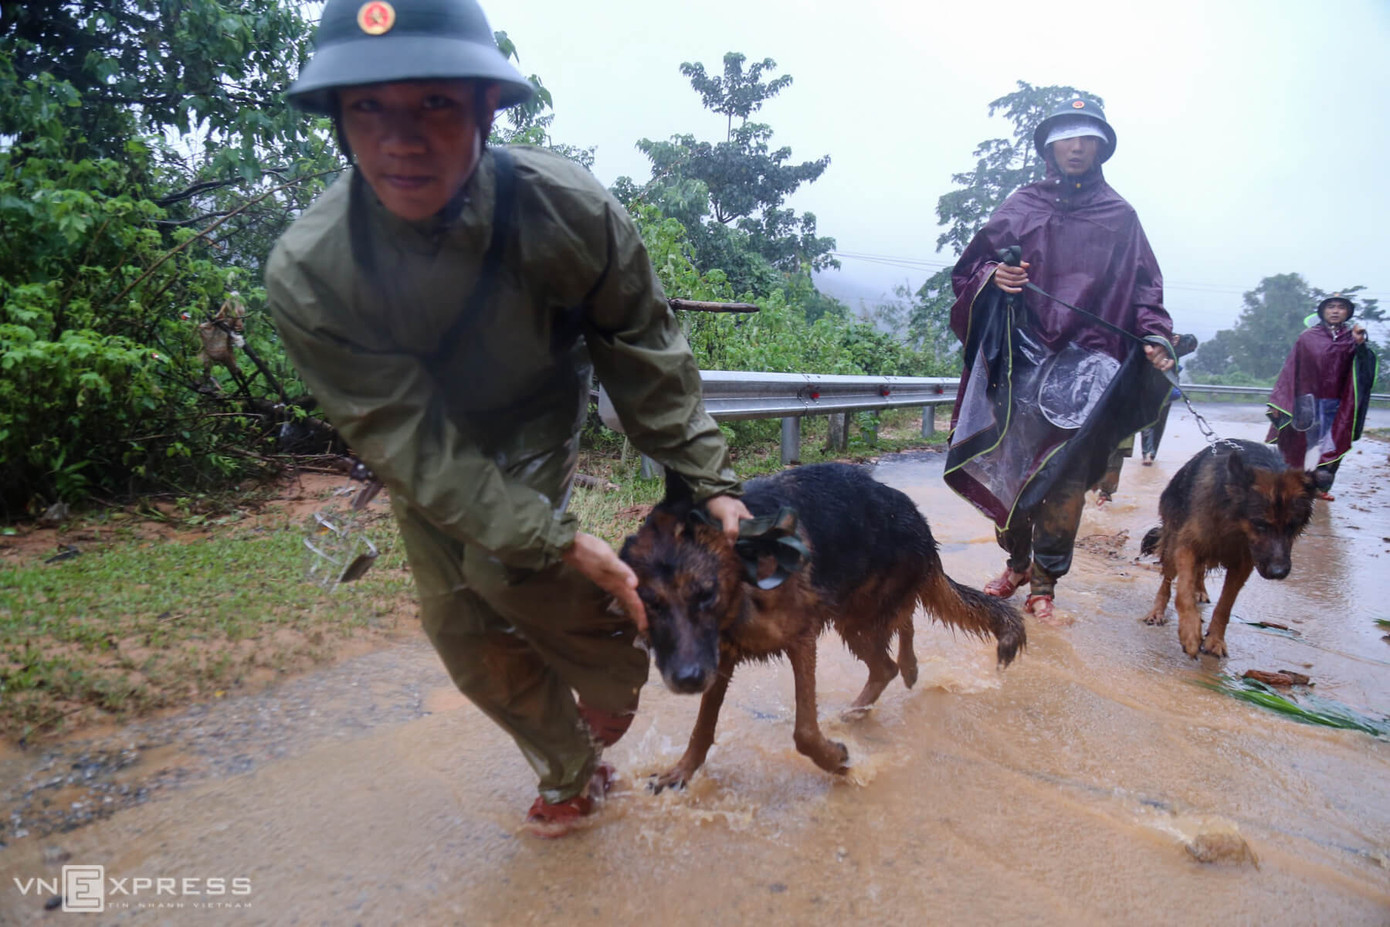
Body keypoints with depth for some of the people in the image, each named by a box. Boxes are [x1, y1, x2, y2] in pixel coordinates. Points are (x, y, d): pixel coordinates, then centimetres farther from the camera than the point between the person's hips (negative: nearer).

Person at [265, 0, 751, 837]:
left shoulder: (569, 210, -29)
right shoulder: (308, 273, -29)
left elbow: (646, 355, -15)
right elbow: (410, 441, -28)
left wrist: (708, 479, -17)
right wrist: (559, 541, -32)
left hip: (535, 432, -1)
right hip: (424, 468, 2)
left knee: (503, 571, -23)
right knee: (468, 634, 5)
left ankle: (609, 683, 12)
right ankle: (575, 774, 31)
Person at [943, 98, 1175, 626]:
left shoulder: (1120, 216, 14)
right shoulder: (1022, 205, 14)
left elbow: (1143, 286, 11)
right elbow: (973, 266, 13)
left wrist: (1155, 335, -5)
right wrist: (994, 275, -10)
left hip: (1086, 362, 0)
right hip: (1020, 354, 1)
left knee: (1066, 475, -8)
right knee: (1009, 466, -1)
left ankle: (1044, 582, 3)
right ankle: (1017, 563, 18)